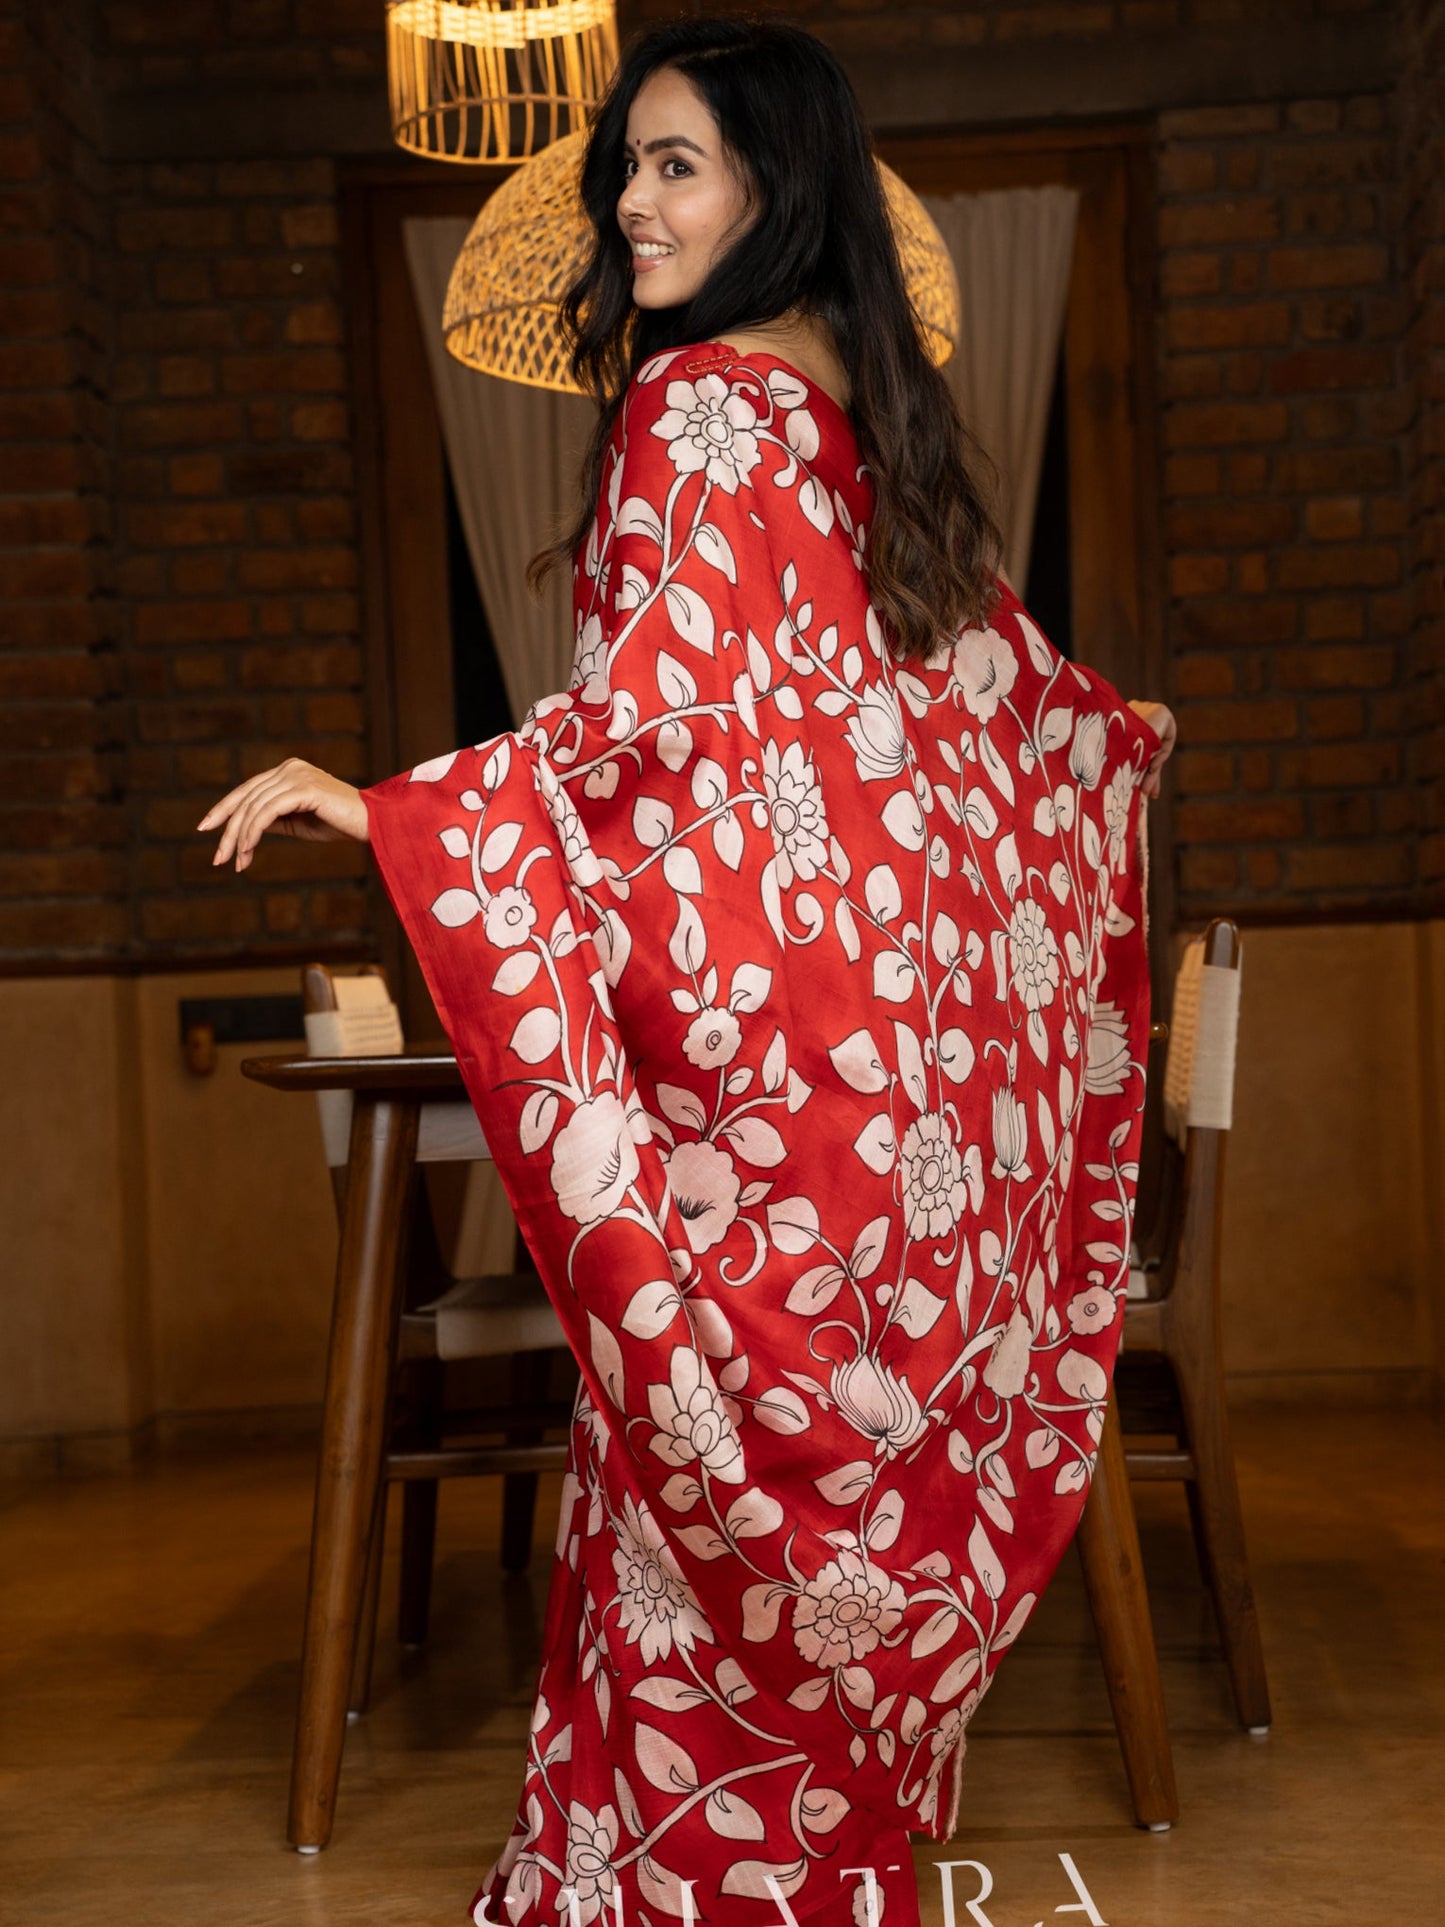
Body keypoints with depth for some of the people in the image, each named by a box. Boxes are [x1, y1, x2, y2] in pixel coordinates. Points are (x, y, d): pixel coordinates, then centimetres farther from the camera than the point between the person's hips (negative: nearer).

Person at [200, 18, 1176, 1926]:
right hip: (923, 982, 8)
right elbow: (1007, 682, 20)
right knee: (890, 1407, 14)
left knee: (726, 1418, 2)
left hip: (759, 1008, -8)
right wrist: (1140, 728, 41)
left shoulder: (694, 405, -12)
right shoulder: (881, 409, 11)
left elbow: (656, 706, -22)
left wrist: (384, 807, -25)